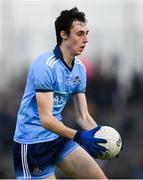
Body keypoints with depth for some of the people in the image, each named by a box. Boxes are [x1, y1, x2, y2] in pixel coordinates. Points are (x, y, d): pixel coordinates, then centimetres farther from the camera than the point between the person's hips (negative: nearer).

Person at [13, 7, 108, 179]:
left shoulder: (79, 68, 5)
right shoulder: (45, 66, -20)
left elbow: (82, 116, 5)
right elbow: (45, 119, -25)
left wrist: (101, 135, -13)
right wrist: (79, 137, -36)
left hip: (60, 138, 8)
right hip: (32, 144, -8)